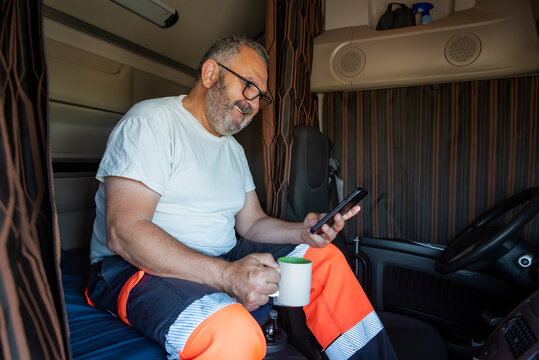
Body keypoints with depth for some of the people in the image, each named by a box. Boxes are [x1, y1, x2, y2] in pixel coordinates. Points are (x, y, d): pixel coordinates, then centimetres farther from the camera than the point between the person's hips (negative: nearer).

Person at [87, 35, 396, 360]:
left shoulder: (234, 149, 16)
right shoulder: (152, 121, -11)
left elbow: (251, 224, 15)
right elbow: (124, 232, -22)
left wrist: (303, 232, -6)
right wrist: (227, 275, -31)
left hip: (219, 261, 8)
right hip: (139, 269, -7)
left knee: (325, 258, -1)